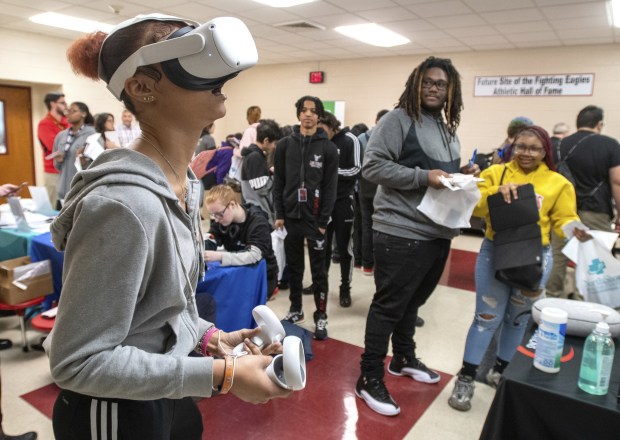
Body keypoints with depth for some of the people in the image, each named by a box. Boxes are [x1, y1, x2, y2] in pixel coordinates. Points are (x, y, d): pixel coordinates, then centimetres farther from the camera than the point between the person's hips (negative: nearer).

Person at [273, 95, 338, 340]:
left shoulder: (328, 148, 0)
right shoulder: (285, 145, 7)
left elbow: (330, 187, -3)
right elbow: (278, 182, 7)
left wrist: (323, 221, -9)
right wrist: (279, 214, 0)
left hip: (315, 218, -2)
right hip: (290, 216, 3)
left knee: (318, 270, 3)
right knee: (293, 266, 12)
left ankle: (321, 316, 14)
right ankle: (295, 309, 28)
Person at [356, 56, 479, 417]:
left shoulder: (449, 129, 16)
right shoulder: (399, 119, -9)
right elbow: (372, 165, -18)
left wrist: (463, 175, 4)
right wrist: (423, 177, -23)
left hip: (438, 232, 8)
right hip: (402, 231, -8)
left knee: (412, 302, 21)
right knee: (389, 305, 0)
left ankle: (404, 359, 40)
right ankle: (370, 378, 15)